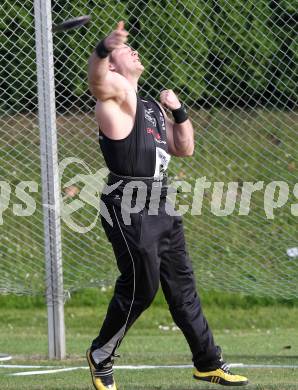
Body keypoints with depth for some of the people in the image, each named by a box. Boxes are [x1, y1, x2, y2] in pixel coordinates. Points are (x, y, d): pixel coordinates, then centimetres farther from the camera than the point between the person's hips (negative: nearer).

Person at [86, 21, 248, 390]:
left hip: (161, 207, 9)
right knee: (139, 287, -9)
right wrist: (103, 49, -53)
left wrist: (179, 111, 7)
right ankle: (100, 356, 9)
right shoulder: (116, 91, -6)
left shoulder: (152, 107, 21)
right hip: (128, 207, -9)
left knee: (182, 286, 13)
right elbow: (97, 81, -32)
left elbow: (184, 148, 24)